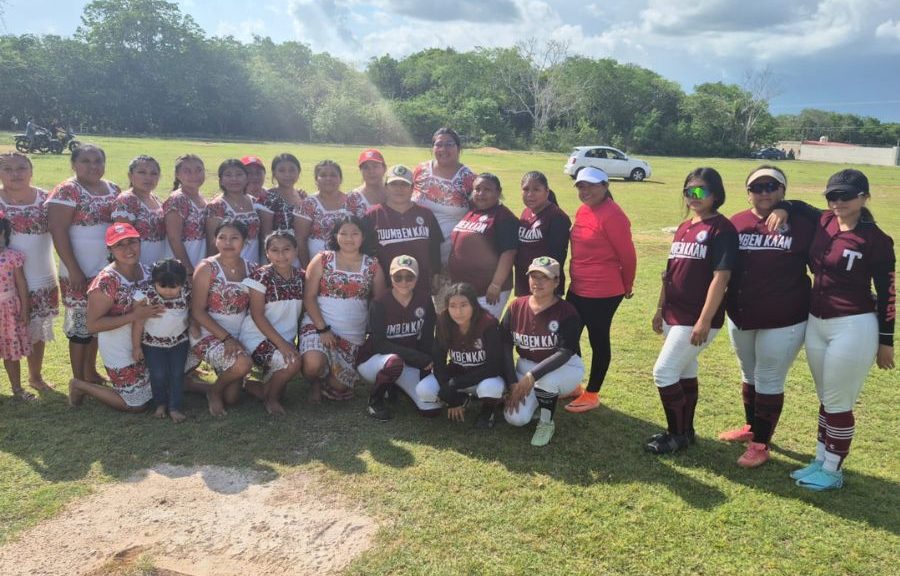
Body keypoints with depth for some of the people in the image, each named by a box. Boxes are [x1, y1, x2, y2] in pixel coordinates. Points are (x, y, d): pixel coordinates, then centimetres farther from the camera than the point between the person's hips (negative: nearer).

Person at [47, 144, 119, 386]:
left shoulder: (114, 190, 9)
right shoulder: (67, 191, -10)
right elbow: (58, 231, -15)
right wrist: (74, 270, -18)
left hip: (109, 270, 6)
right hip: (80, 272, -6)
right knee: (80, 323, 2)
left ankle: (91, 371, 30)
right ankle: (78, 380, 15)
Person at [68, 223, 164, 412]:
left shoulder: (146, 271, -3)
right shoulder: (106, 282, -25)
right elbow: (93, 325, -24)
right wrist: (134, 316, -30)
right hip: (120, 352, -7)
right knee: (137, 405, 5)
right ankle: (81, 386, 20)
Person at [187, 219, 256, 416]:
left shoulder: (251, 269, 1)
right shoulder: (207, 268, -12)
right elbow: (197, 312, -14)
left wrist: (235, 340, -6)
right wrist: (226, 337, -21)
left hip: (237, 337, 5)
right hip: (208, 334, -5)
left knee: (231, 398, 2)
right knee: (243, 363, -33)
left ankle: (189, 384, 30)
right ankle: (214, 390, 0)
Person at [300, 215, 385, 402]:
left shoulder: (373, 266, 4)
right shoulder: (322, 259, -1)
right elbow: (309, 297, -5)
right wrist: (322, 329, -14)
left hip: (354, 335, 2)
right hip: (318, 325, -2)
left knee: (338, 387, -1)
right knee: (313, 365, -29)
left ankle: (325, 383, 37)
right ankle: (315, 383, 9)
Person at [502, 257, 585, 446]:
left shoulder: (567, 312, -17)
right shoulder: (516, 307, -6)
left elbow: (565, 353, -26)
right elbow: (505, 346, -5)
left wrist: (532, 375, -36)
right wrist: (513, 382, -14)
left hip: (565, 367, -3)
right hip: (527, 365, 3)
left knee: (544, 380, -39)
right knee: (515, 418, -18)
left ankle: (546, 423, -8)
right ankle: (536, 400, 17)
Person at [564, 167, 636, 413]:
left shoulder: (612, 215, -19)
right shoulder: (582, 211, 7)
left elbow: (627, 255, -13)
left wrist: (627, 286, -1)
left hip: (603, 293, -9)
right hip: (578, 289, 9)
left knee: (598, 340, 7)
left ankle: (592, 394, 22)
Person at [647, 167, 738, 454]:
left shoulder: (722, 228, -13)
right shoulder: (684, 227, 12)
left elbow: (720, 277, -19)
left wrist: (704, 320, -22)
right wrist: (660, 308, 17)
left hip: (697, 318, -8)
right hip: (674, 314, 8)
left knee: (663, 372, -7)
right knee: (684, 372, 16)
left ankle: (678, 434, 9)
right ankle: (684, 430, 29)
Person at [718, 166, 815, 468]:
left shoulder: (802, 225, -9)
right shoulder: (735, 224, -1)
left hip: (784, 320, -4)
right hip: (740, 317, 4)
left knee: (769, 382, 5)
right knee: (749, 376, 22)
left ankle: (760, 444, 20)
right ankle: (751, 426, 42)